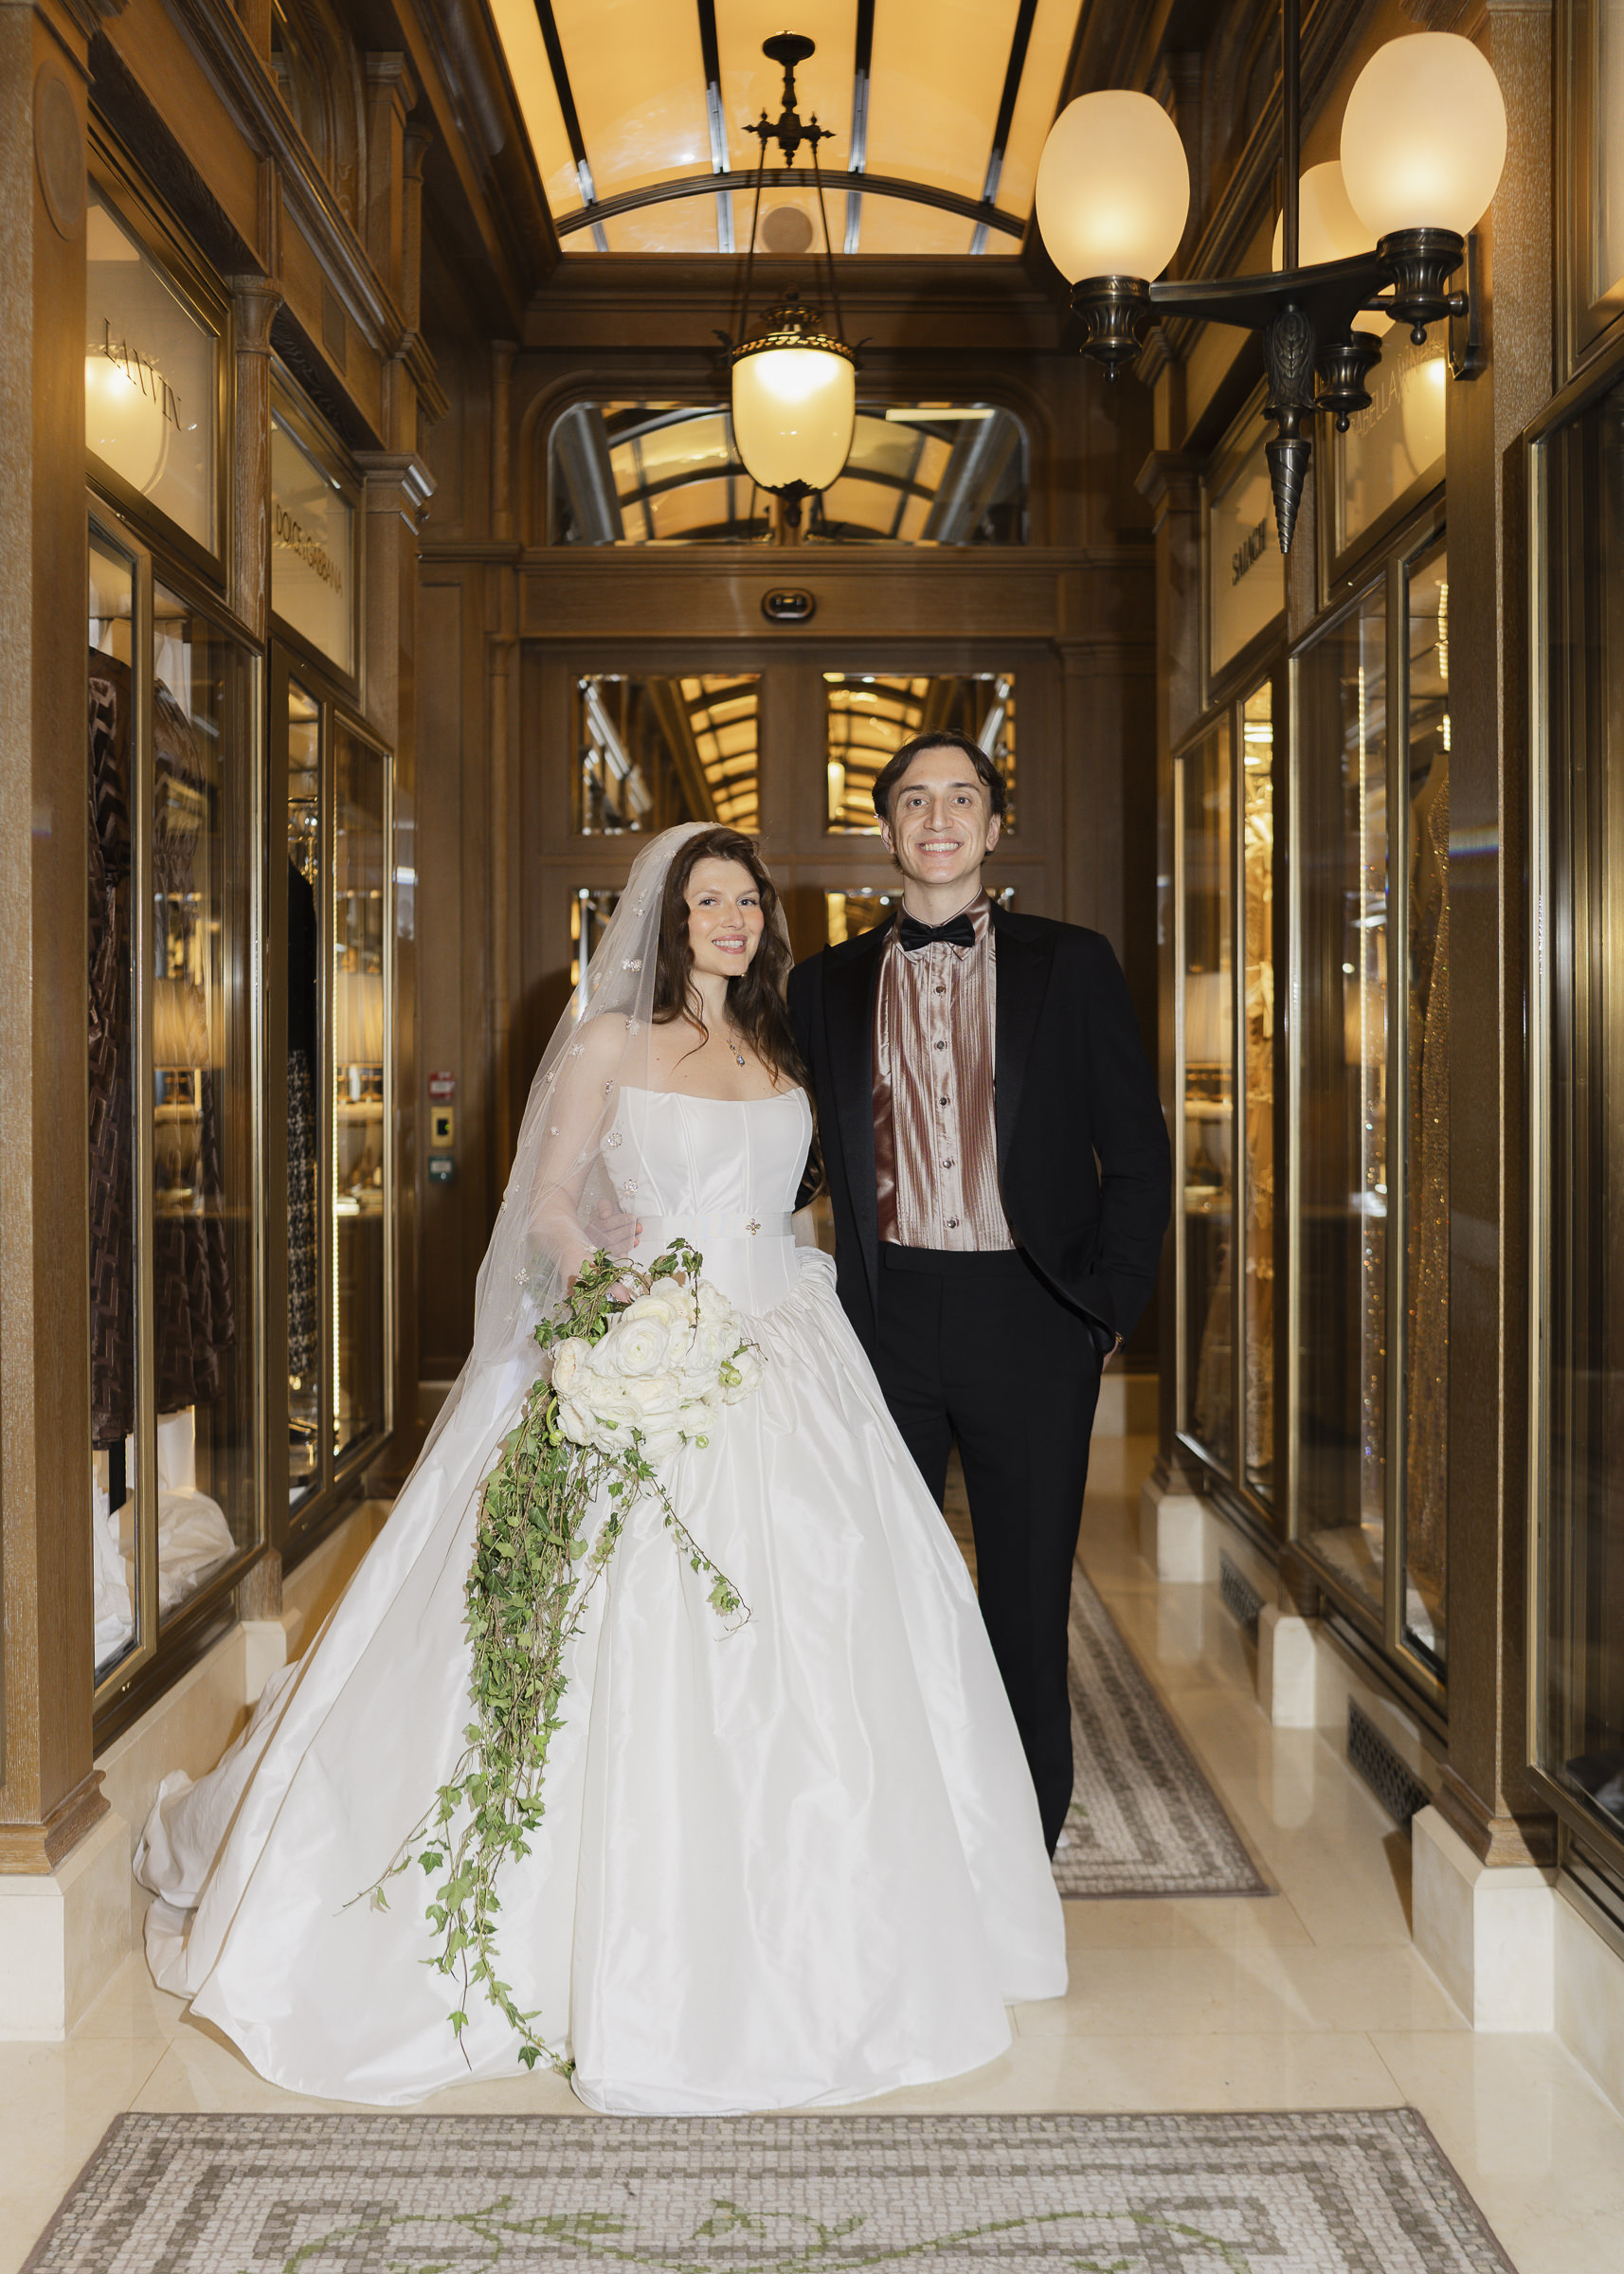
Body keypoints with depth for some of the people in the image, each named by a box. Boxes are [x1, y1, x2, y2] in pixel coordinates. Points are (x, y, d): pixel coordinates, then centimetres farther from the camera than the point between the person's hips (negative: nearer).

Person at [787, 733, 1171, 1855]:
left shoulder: (1073, 964, 5)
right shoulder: (827, 983, 9)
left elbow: (1138, 1150, 5)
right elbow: (805, 1157, 10)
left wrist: (1111, 1307, -3)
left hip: (1029, 1325, -1)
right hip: (885, 1320, 1)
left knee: (1028, 1604, 8)